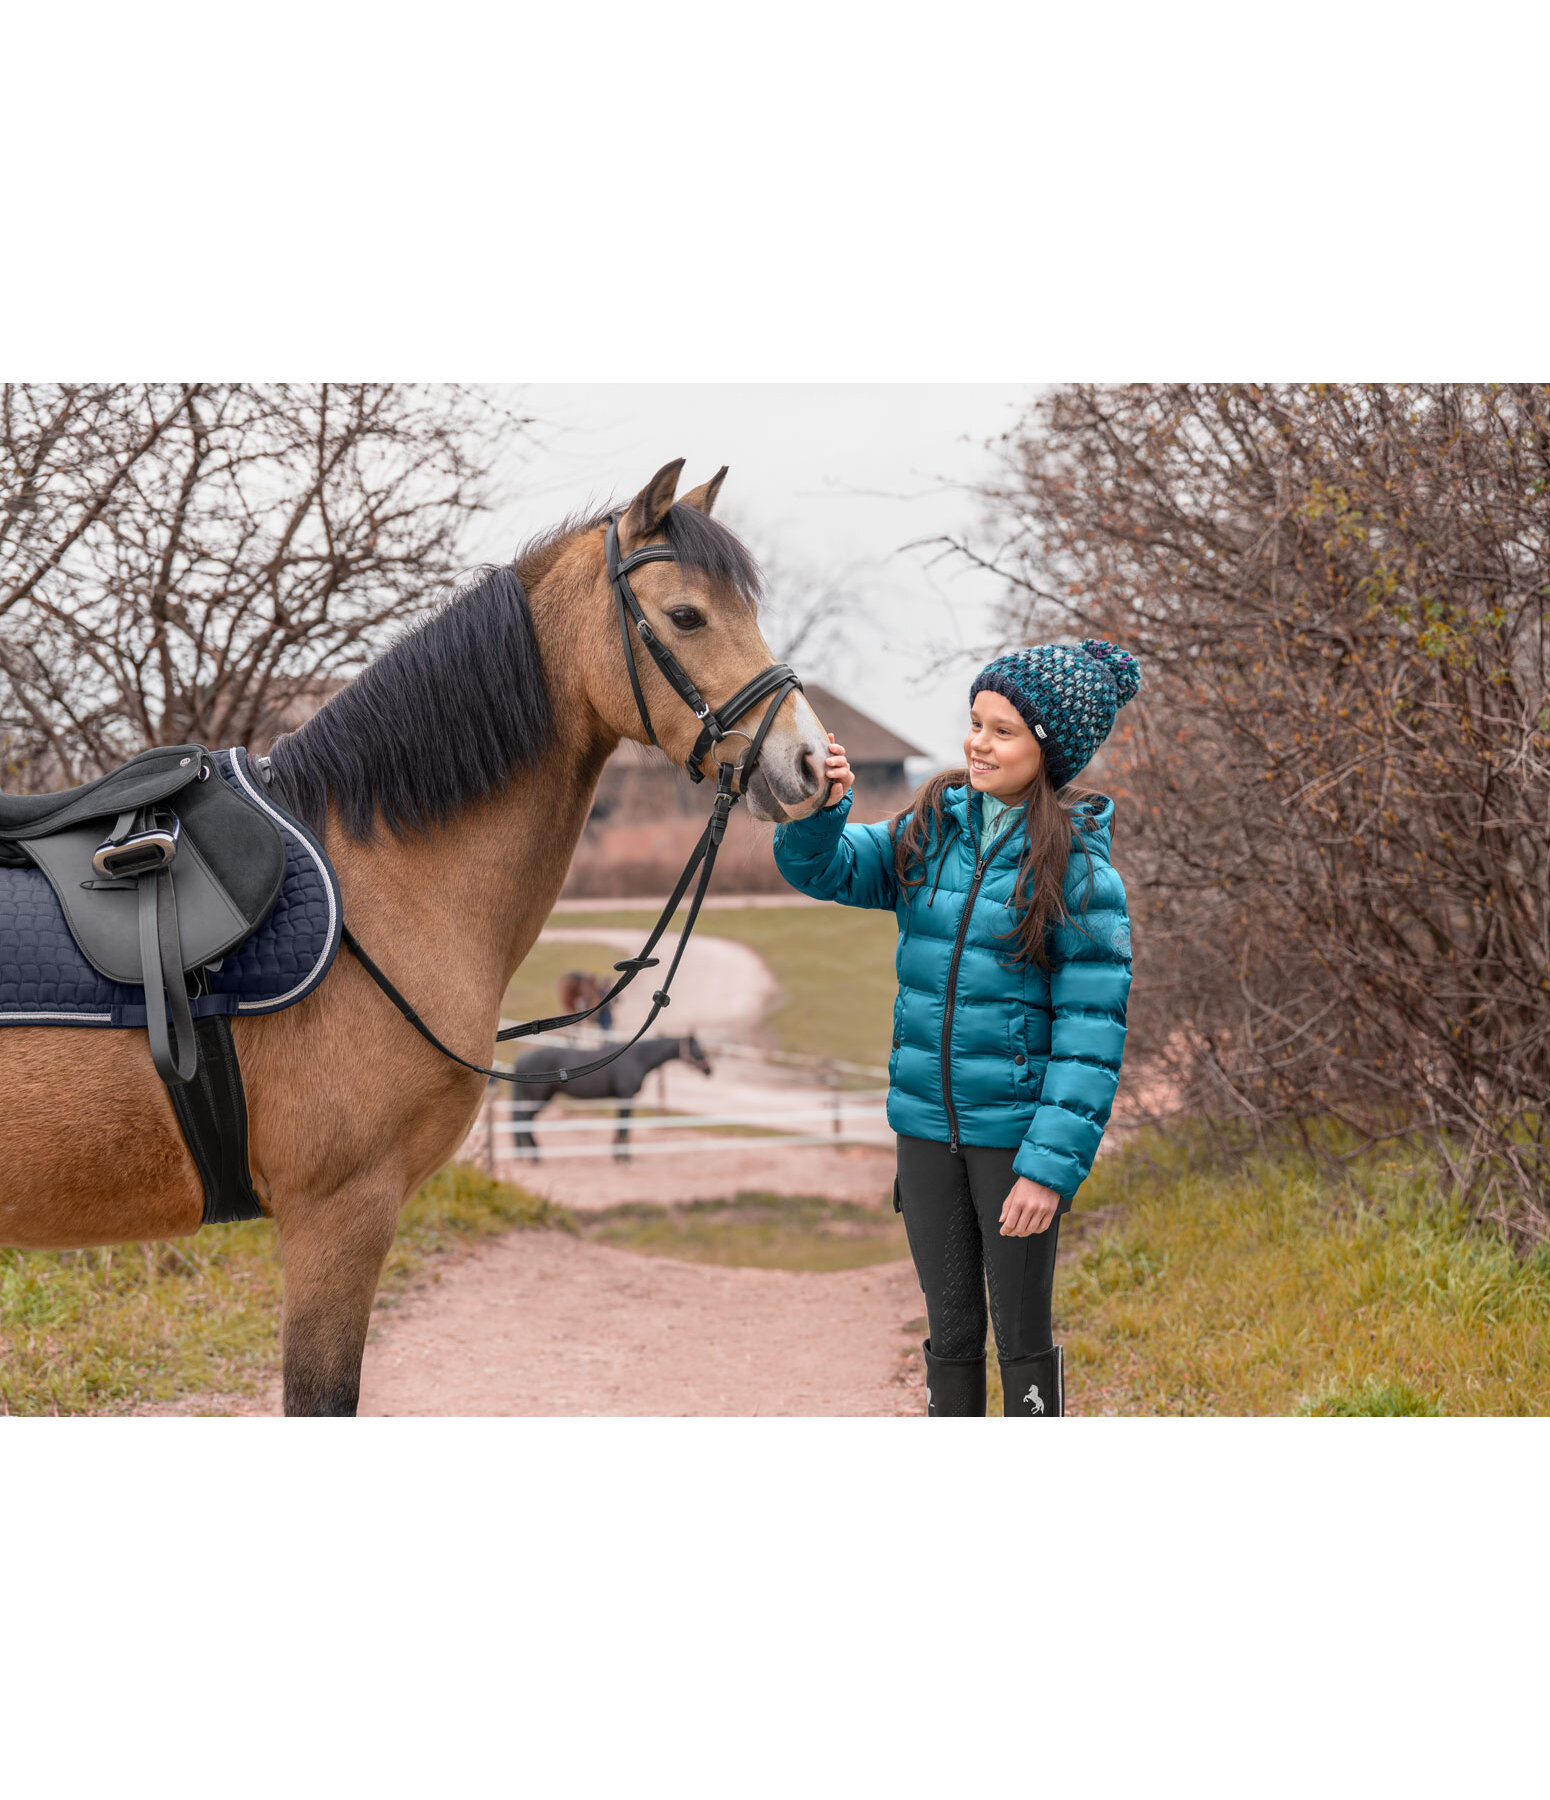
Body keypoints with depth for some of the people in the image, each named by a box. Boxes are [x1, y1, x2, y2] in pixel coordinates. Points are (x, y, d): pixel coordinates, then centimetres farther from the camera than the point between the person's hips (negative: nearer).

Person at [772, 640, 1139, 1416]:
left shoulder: (1078, 871, -12)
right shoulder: (930, 833, 4)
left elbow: (1090, 1031, -14)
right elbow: (823, 866, -1)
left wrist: (1052, 1164, -20)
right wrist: (817, 807, -23)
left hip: (1015, 1131, -5)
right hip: (927, 1122, 5)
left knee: (1022, 1331, 5)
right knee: (951, 1329, 14)